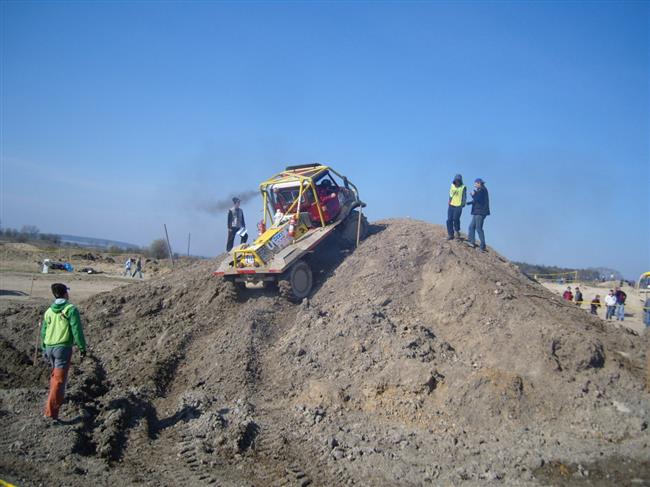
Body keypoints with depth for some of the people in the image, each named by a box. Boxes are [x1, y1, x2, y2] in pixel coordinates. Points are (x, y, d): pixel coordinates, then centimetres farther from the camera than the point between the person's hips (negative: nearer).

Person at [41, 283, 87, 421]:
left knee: (55, 374, 28)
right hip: (63, 347, -7)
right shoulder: (71, 309, -8)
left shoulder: (49, 311, 11)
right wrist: (82, 347, -5)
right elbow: (77, 330, -12)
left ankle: (57, 397, 47)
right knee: (59, 379, -6)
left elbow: (43, 332, 16)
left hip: (49, 347, 7)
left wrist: (44, 350, 25)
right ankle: (51, 412, -11)